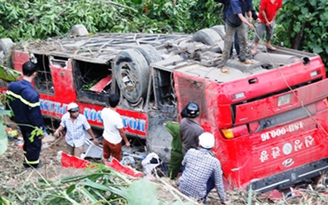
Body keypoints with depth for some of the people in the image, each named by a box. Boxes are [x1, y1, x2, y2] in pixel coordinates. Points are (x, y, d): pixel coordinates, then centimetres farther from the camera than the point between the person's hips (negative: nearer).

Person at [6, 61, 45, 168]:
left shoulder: (12, 86, -15)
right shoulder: (32, 94, -37)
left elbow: (9, 103, 2)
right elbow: (36, 115, -28)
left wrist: (14, 117, 19)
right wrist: (41, 130, -14)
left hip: (20, 121, 7)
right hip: (30, 125, -7)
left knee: (27, 141, 31)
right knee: (34, 144, 20)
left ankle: (27, 159, 50)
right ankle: (32, 163, 39)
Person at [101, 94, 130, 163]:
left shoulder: (104, 110, -17)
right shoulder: (117, 117, -36)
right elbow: (121, 132, -22)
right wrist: (126, 141, -6)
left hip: (106, 138, 6)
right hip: (115, 142, -6)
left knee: (105, 157, 26)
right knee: (116, 161, 18)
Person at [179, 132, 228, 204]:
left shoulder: (190, 152, -7)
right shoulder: (215, 162, -11)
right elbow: (218, 183, -2)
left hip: (182, 188, 2)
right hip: (197, 195, -2)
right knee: (215, 177, 15)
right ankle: (201, 198, 11)